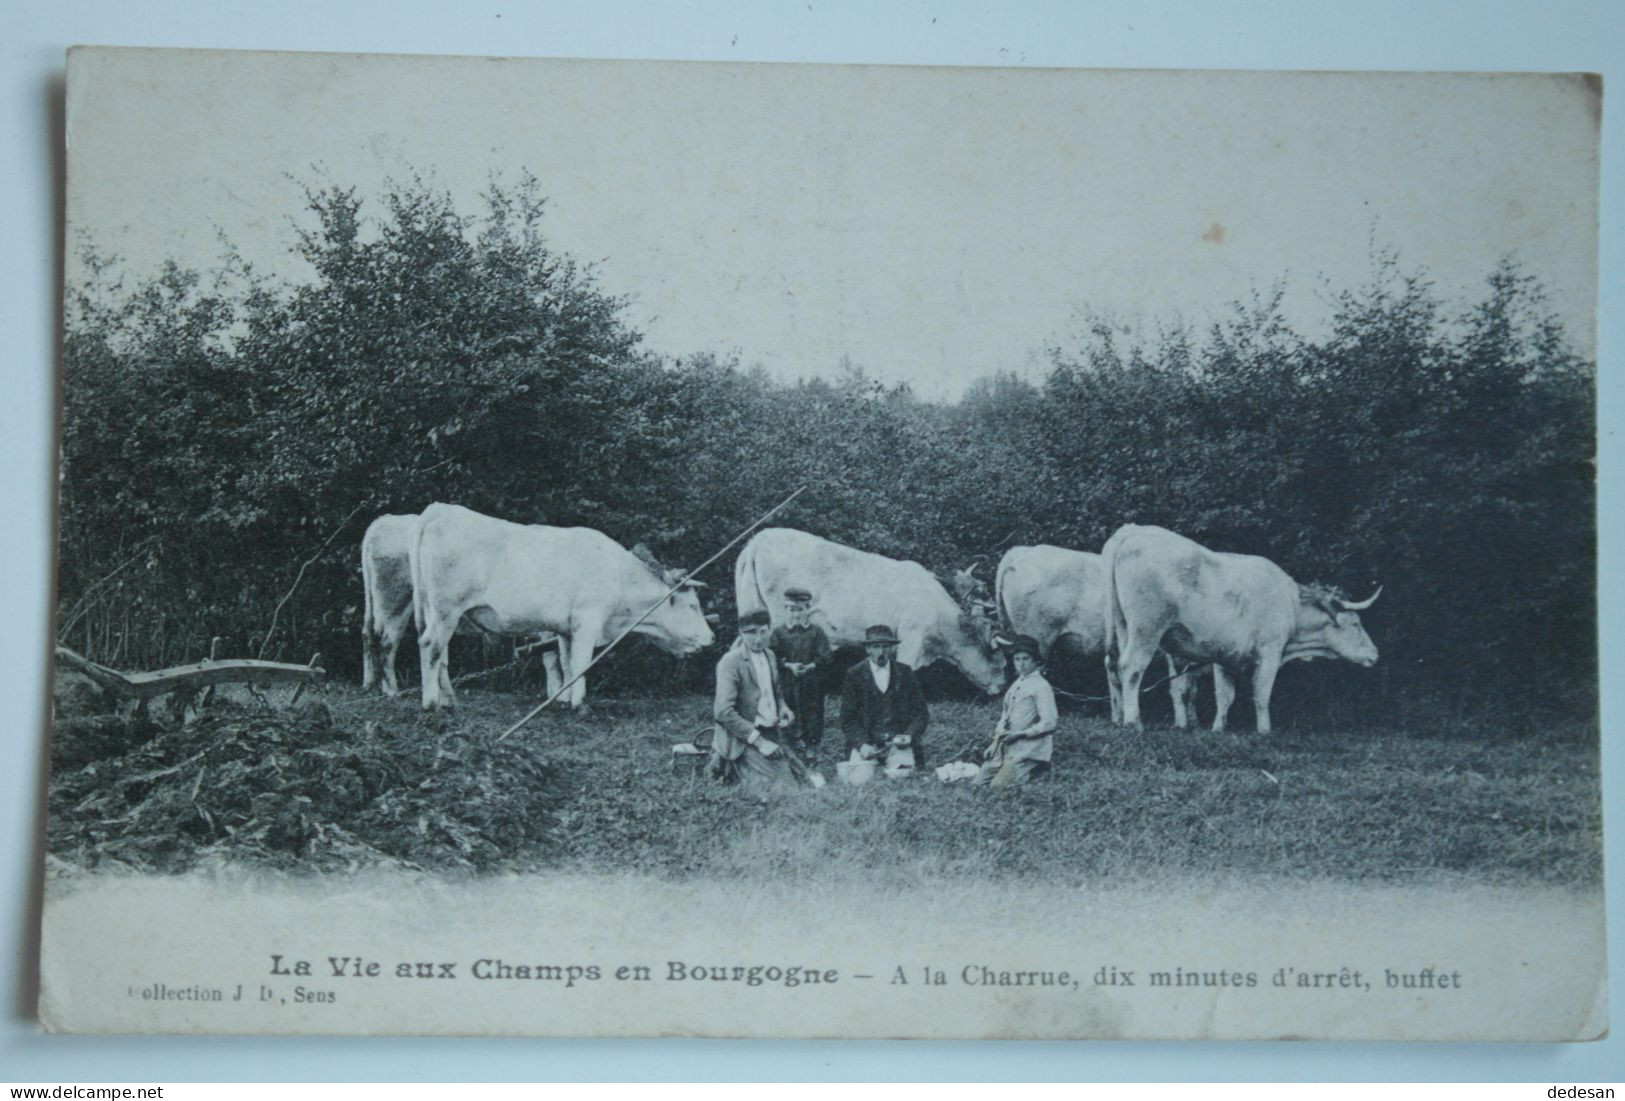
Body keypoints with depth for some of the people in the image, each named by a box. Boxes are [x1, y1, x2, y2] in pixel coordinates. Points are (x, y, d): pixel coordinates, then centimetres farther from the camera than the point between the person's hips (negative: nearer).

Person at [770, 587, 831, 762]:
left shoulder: (817, 632, 1)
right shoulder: (779, 633, 4)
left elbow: (825, 657, -5)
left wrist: (809, 667, -21)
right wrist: (789, 666, -18)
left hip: (812, 683, -1)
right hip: (787, 683, 1)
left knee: (813, 713, 2)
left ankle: (812, 747, 12)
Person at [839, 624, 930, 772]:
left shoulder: (905, 673, 10)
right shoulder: (854, 675, 4)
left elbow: (920, 712, 10)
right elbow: (848, 718, 1)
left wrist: (910, 735, -9)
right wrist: (862, 744, -16)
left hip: (900, 742, 1)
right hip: (866, 744, -1)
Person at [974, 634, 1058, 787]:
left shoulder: (1041, 686, -7)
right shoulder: (1015, 685, 17)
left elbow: (1049, 722, -13)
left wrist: (1019, 734, -16)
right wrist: (995, 742, 8)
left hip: (1027, 749, -8)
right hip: (1006, 747, 8)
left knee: (998, 786, -21)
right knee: (976, 783, 0)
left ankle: (1034, 774, 1)